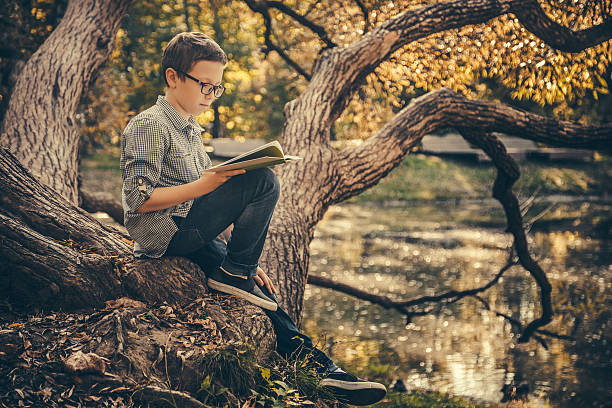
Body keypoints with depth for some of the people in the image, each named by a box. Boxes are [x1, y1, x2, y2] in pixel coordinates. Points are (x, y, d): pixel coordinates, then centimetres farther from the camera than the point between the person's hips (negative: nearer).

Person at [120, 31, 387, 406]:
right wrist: (203, 185, -22)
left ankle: (320, 366, -1)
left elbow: (211, 206, 23)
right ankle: (234, 273, -12)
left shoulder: (191, 131, 24)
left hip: (195, 241, 9)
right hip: (163, 235, -9)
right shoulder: (149, 126, -5)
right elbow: (138, 200, -15)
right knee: (263, 182, -19)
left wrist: (245, 260, 16)